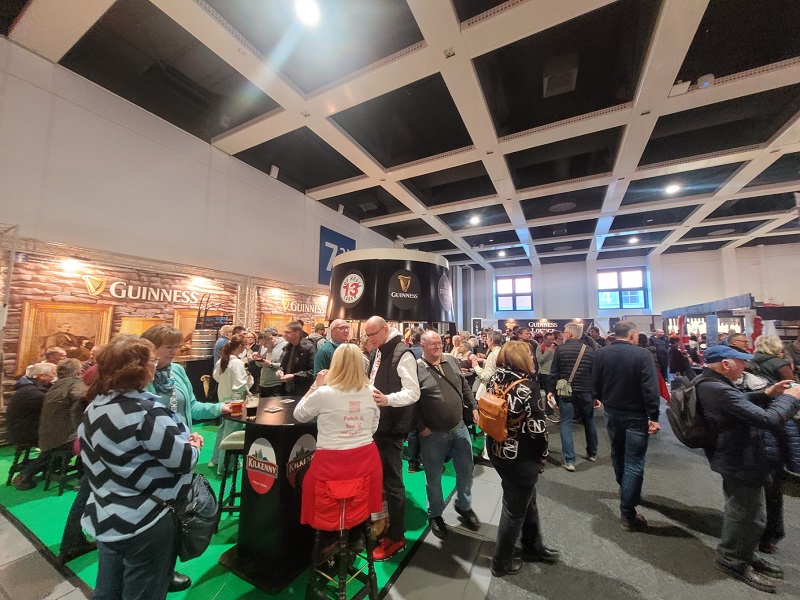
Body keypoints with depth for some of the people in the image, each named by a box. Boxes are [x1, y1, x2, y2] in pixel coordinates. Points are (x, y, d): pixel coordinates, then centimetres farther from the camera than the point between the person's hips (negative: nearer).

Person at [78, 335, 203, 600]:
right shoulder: (145, 410, -27)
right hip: (145, 522, -8)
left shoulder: (95, 407, 0)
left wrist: (180, 439, 5)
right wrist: (193, 445, -3)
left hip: (106, 518, 8)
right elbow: (184, 460, -24)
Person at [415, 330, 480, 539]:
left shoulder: (451, 360, 1)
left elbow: (464, 386, 12)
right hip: (433, 434, -5)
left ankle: (464, 506, 45)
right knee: (434, 477, 14)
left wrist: (473, 407, 9)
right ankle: (435, 515, 39)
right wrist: (421, 427, -16)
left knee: (466, 469, 19)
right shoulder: (416, 368, -18)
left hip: (459, 427, 5)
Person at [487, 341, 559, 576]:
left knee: (527, 501, 28)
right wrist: (542, 455, -3)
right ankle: (502, 563, 34)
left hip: (497, 450, 7)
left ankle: (533, 547, 49)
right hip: (520, 457, -7)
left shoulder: (495, 380, -2)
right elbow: (537, 425, -20)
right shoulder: (527, 385, -22)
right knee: (515, 509, 14)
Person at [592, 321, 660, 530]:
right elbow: (650, 388, -20)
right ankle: (627, 514, 7)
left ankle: (624, 488, 48)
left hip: (612, 412, 5)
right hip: (636, 415, -4)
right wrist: (653, 416, -14)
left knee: (617, 452, 25)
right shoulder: (642, 354, -17)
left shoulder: (600, 354, -5)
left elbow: (595, 384, 2)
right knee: (634, 462, 2)